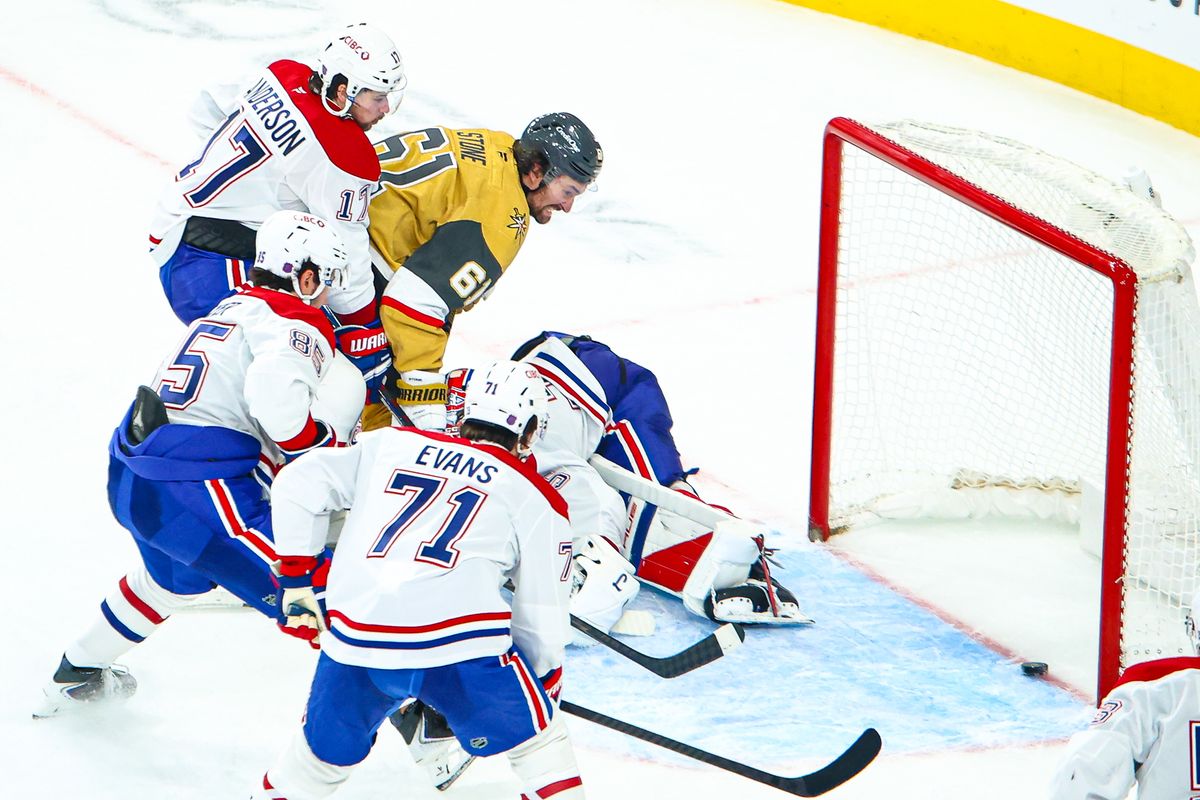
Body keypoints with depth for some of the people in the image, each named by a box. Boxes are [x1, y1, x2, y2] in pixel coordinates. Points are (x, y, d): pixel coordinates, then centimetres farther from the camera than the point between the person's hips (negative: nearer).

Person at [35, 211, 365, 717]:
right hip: (197, 496, -9)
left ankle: (76, 676, 56)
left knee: (176, 576, 38)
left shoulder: (230, 310, 22)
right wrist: (324, 452, -13)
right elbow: (274, 390, -26)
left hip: (130, 482, 9)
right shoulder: (296, 321, -7)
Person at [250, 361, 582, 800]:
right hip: (461, 646, -3)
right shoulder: (538, 500, 13)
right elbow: (542, 617, 14)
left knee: (325, 749, 26)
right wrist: (547, 680, 30)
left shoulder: (391, 444, 20)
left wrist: (296, 580, 23)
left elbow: (299, 484, 16)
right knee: (539, 742, 16)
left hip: (354, 637, 3)